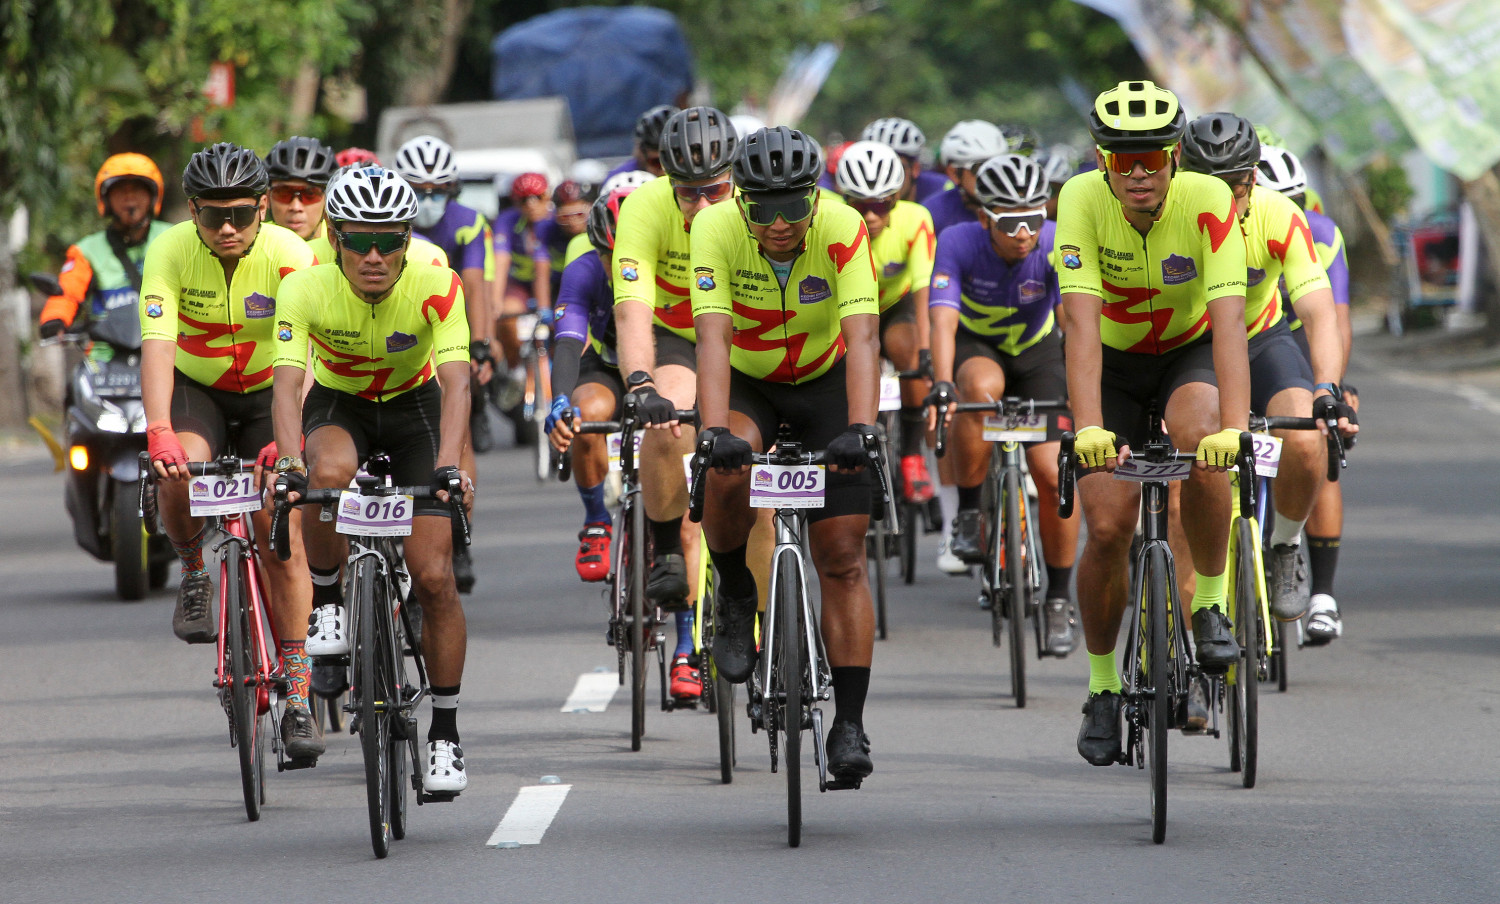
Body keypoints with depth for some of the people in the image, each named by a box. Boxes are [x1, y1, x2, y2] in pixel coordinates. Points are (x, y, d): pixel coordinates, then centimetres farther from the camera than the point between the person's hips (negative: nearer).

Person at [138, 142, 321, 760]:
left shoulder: (289, 256, -24)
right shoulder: (170, 253, -22)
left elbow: (298, 359, -34)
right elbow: (156, 345, -32)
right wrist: (159, 431, -48)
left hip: (268, 393, 0)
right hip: (194, 390, 0)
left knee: (280, 533, -12)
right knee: (178, 471, -32)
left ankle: (297, 693, -4)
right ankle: (193, 573, -1)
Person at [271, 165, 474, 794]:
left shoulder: (436, 286, -27)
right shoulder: (306, 289, -27)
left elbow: (456, 383, -35)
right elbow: (287, 384, -35)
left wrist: (448, 467, -50)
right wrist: (291, 465, -51)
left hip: (412, 406, 0)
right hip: (337, 405, 0)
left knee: (433, 576, -10)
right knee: (329, 473, -38)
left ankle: (445, 732, 3)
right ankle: (327, 602, -11)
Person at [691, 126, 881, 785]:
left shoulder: (842, 230, -28)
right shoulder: (716, 230, -27)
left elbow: (862, 339, -36)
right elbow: (712, 336, -35)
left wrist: (860, 429, -51)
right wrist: (716, 431, -49)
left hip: (824, 381, 0)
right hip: (745, 382, 0)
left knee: (842, 561, -7)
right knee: (728, 476, -33)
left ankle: (849, 725, -2)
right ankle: (735, 596, -4)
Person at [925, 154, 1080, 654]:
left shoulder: (1058, 247, -29)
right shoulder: (959, 243, -30)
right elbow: (943, 320, -40)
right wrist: (942, 384, -56)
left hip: (1036, 351, 1)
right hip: (975, 347, -1)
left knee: (1054, 474, -13)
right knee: (981, 388, -38)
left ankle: (1059, 600, 5)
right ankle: (969, 514, -20)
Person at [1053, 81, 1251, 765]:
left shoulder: (1209, 202, -29)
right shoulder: (1082, 201, -27)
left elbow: (1228, 320, -37)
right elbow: (1082, 321, -35)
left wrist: (1234, 426, -50)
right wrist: (1088, 428, -48)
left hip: (1189, 353, 0)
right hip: (1111, 361, 0)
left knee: (1200, 442, -33)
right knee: (1108, 527, -12)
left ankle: (1211, 605, -12)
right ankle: (1103, 688, 10)